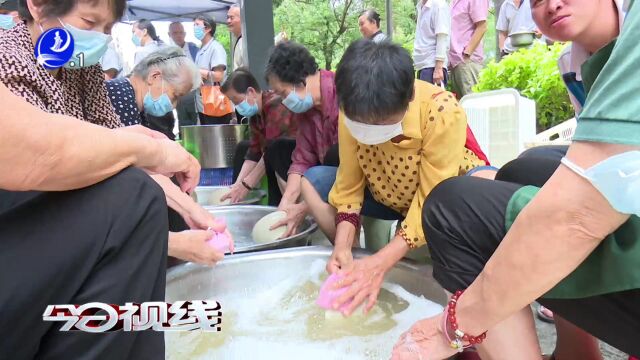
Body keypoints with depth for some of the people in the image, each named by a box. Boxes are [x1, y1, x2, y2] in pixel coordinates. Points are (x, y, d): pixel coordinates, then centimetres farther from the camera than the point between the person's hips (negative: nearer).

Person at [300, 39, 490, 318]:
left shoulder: (443, 113, -34)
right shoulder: (352, 115, -22)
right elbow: (348, 185, -13)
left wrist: (380, 262, -38)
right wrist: (343, 246, -27)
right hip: (390, 198, 4)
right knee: (312, 181, -9)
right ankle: (357, 274, -9)